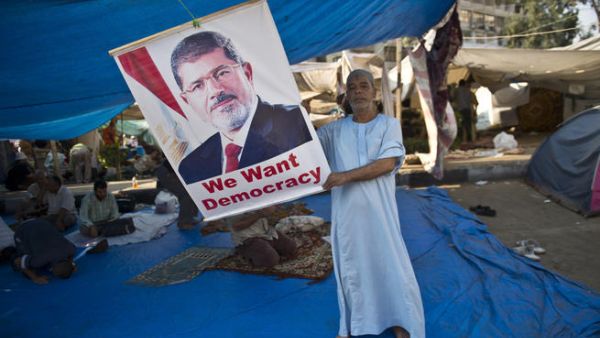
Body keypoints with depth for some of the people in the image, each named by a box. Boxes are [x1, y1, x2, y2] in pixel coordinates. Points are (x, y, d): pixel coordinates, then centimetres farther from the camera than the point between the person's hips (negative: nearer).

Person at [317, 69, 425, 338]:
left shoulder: (389, 125, 2)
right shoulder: (334, 130, 9)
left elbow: (386, 164, -11)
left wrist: (345, 176, -17)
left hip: (379, 209, -2)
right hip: (346, 210, 2)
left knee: (389, 263, 3)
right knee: (349, 266, 10)